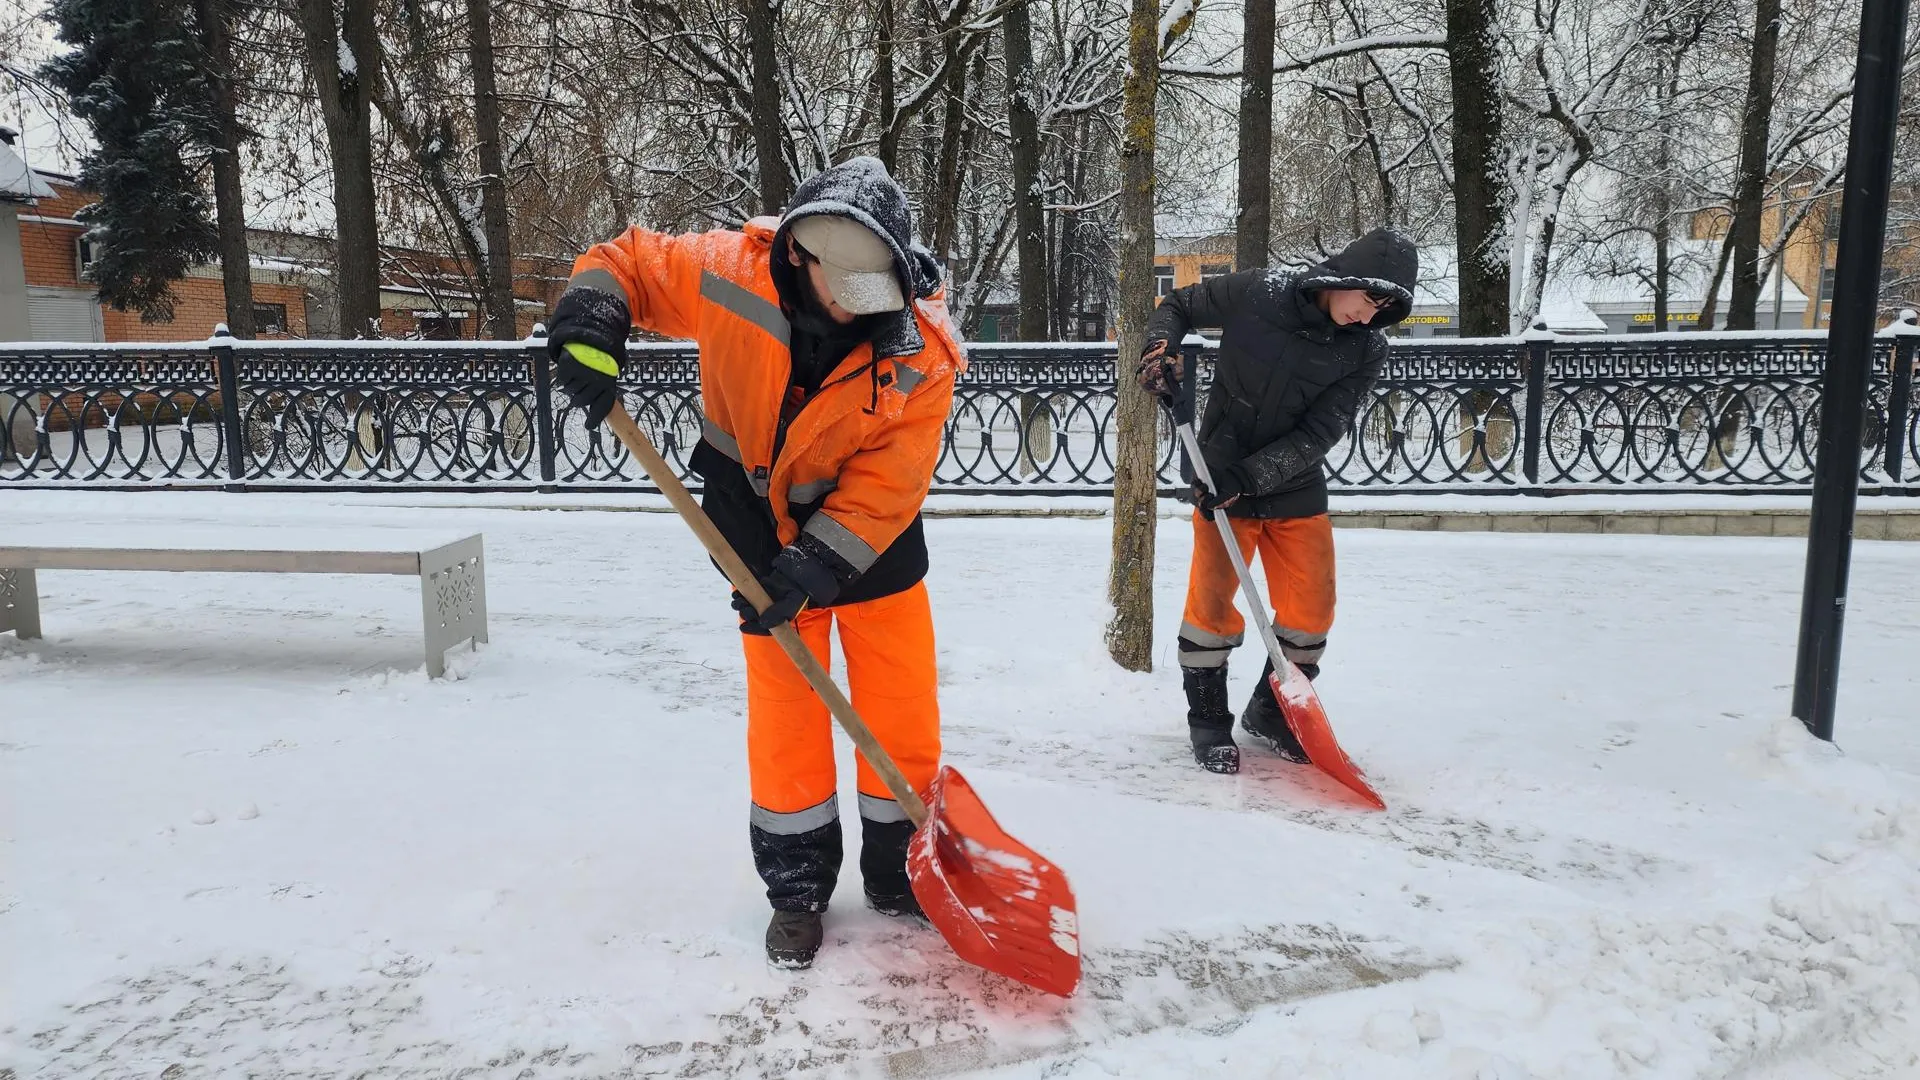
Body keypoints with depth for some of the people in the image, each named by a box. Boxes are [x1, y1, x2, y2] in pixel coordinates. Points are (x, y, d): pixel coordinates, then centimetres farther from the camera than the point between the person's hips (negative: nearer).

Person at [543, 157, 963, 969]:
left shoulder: (920, 351, -22)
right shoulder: (732, 274, -21)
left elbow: (887, 482, -23)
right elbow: (628, 260, -5)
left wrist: (819, 563, -30)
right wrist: (590, 325, -24)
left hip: (874, 542, 0)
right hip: (764, 529, 0)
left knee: (904, 717, 6)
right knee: (785, 719, 7)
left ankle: (900, 871, 28)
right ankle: (797, 888, 25)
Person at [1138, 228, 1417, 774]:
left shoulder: (1367, 351, -10)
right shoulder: (1257, 293, -15)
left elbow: (1318, 435, -16)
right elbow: (1177, 306, 1)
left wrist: (1245, 477, -26)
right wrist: (1161, 351, -19)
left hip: (1297, 488, 3)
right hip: (1221, 478, -3)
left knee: (1311, 606, 6)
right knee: (1213, 599, 0)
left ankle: (1270, 711, 29)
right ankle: (1208, 720, 18)